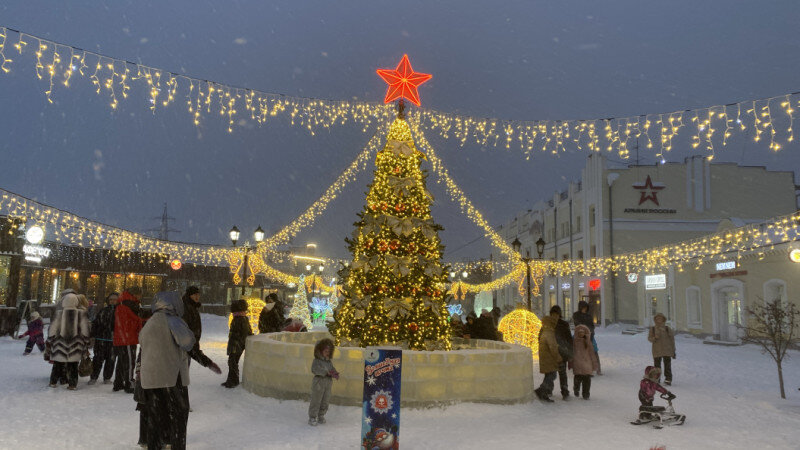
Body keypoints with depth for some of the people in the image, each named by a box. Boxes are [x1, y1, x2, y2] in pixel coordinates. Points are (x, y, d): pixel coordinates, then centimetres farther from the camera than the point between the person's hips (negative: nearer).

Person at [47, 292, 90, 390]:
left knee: (57, 364, 16)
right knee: (73, 365, 6)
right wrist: (86, 345, 8)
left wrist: (50, 341, 15)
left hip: (60, 343, 0)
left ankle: (53, 382, 23)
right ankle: (72, 384, 6)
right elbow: (85, 330, -1)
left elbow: (52, 329, 1)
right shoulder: (81, 314, -4)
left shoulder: (59, 313, -4)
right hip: (75, 345, 0)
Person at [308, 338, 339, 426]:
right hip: (319, 382, -6)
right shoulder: (317, 360, -10)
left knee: (325, 401, 13)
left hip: (328, 383, 6)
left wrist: (335, 374, -12)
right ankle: (312, 418, 9)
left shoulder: (329, 361, 10)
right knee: (316, 401, -1)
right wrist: (326, 372, -27)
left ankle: (321, 416, 28)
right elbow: (314, 369, -23)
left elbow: (333, 369, 12)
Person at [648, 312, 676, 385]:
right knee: (657, 365, 0)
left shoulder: (667, 329, 5)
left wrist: (673, 351, 6)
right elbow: (649, 338, 6)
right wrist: (654, 338, -17)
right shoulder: (652, 328, 6)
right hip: (657, 350, 0)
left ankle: (668, 380, 3)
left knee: (667, 365, -3)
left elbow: (672, 340, 8)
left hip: (667, 350, 0)